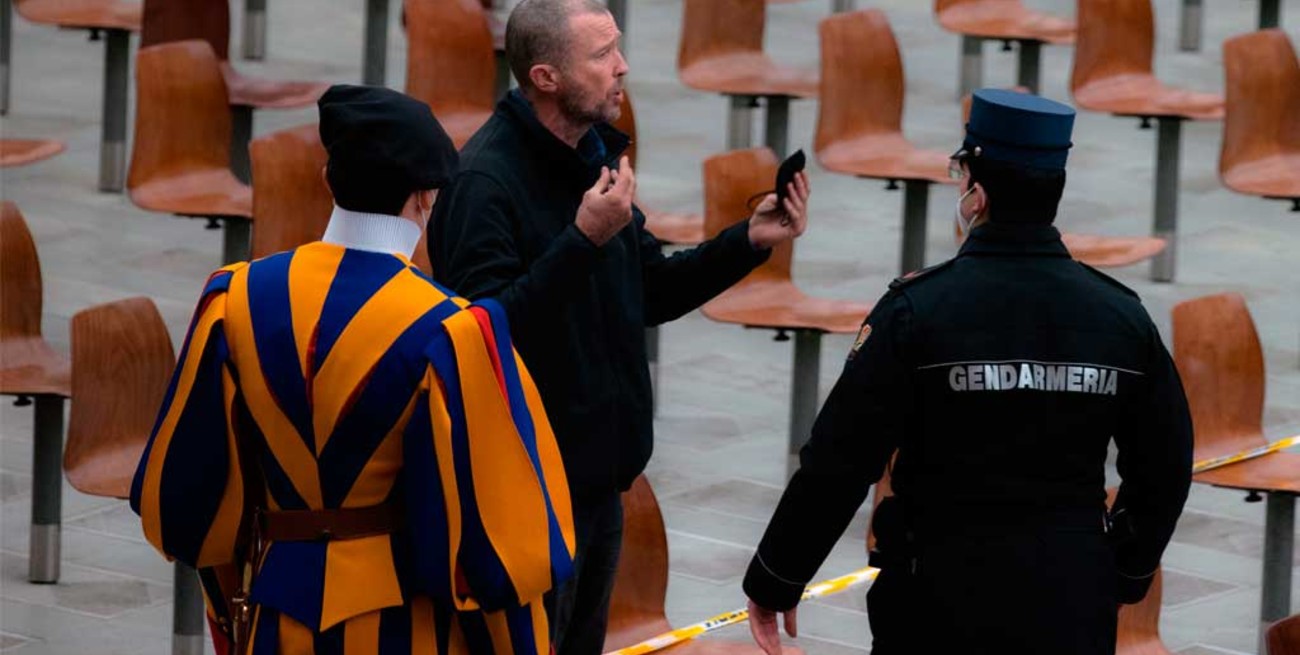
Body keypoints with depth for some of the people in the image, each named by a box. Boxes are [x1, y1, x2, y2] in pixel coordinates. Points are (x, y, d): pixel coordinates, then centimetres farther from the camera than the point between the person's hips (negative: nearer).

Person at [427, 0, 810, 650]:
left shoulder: (592, 157, 9)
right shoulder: (486, 181, -19)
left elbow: (650, 293, 17)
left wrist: (749, 241, 5)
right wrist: (585, 239, -32)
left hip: (594, 472, 9)